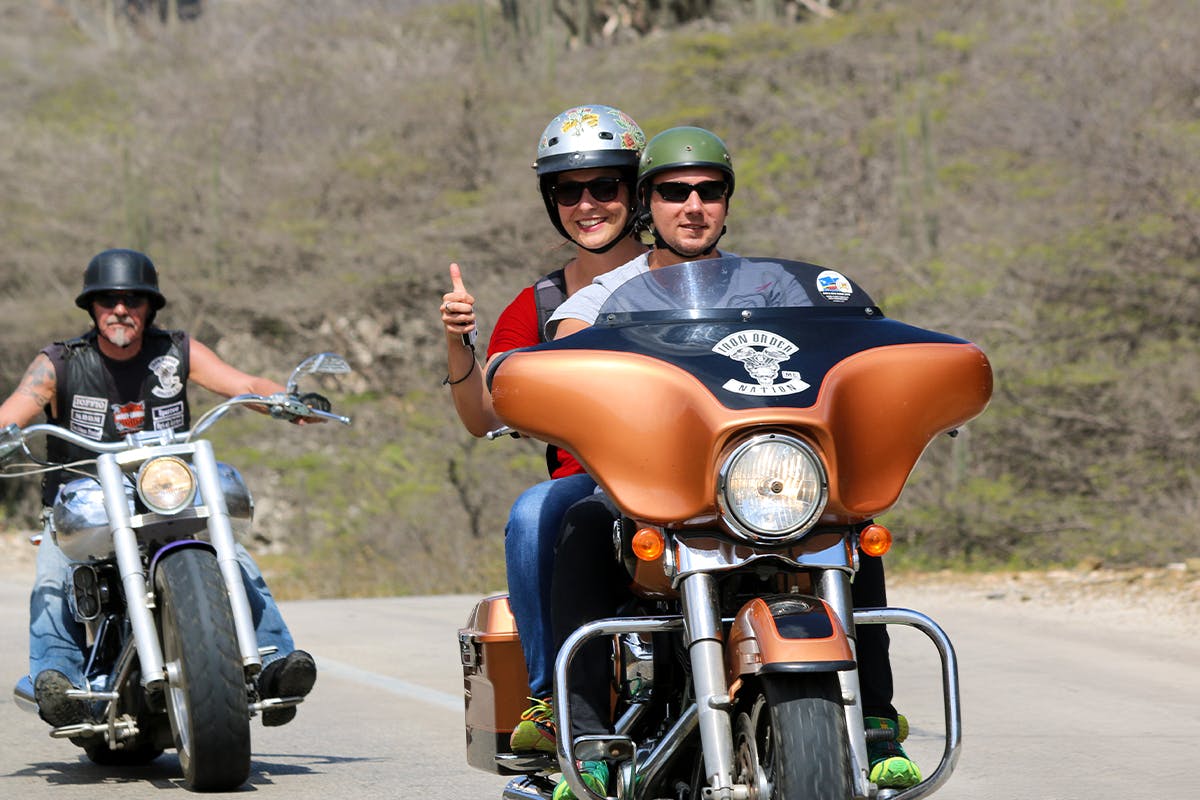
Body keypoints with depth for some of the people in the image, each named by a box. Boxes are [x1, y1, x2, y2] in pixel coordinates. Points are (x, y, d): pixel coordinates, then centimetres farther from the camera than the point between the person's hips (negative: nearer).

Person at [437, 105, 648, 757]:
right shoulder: (537, 307, 14)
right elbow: (484, 418, 4)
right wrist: (458, 344, -13)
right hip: (585, 477, 2)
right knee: (532, 515, -33)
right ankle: (547, 695, -25)